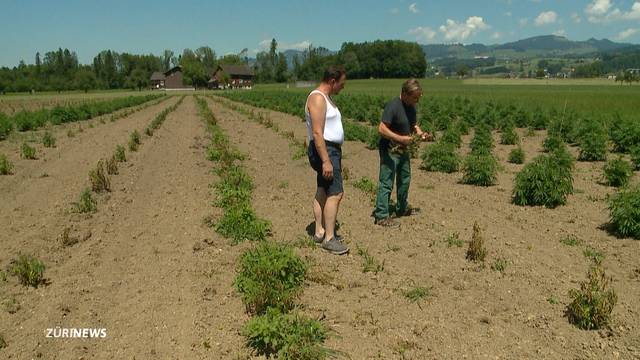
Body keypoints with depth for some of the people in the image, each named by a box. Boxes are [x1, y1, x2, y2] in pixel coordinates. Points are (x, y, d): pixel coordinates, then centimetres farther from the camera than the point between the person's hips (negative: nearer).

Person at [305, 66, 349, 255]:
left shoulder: (326, 98, 16)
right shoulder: (317, 98, -17)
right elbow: (317, 133, -23)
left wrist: (334, 156, 23)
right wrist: (326, 161, -26)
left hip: (331, 150, 11)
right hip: (325, 151, -11)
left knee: (322, 192, 12)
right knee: (335, 193, -12)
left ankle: (320, 232, 20)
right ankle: (329, 239, -7)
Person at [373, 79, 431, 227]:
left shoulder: (411, 107, 6)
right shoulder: (393, 106, -22)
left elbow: (413, 124, 18)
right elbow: (382, 129, -27)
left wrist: (421, 133, -2)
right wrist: (401, 138, -30)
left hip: (403, 150, 10)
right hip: (389, 150, -10)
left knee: (405, 179, 22)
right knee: (386, 183, -6)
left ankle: (402, 208, 40)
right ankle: (381, 216, 2)